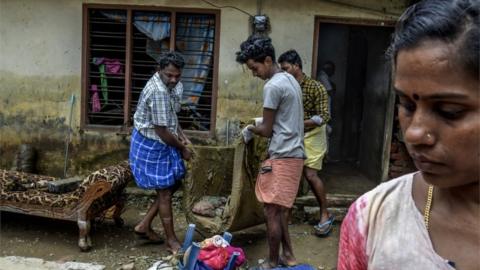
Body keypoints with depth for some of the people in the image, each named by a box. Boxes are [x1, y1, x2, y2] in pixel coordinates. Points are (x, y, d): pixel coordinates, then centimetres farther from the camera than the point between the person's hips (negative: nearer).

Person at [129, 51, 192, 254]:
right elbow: (161, 130, -26)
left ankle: (144, 226, 25)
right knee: (165, 192, 1)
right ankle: (171, 239, 16)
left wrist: (180, 134, 3)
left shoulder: (171, 85, 3)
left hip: (162, 143, 10)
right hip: (152, 146, -10)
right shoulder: (158, 91, -28)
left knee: (174, 184, 16)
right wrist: (182, 149, -13)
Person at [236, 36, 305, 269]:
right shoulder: (290, 79, 14)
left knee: (272, 212, 0)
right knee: (279, 210, 17)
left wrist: (250, 128, 8)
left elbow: (267, 131, -11)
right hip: (294, 154, 10)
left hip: (282, 157, -10)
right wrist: (263, 122, 16)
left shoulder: (272, 86, -16)